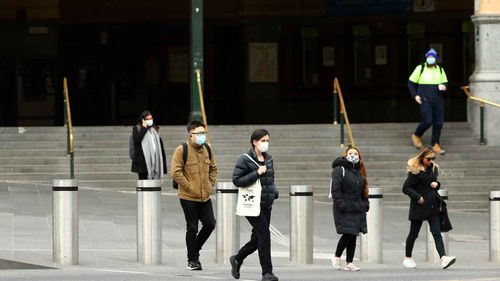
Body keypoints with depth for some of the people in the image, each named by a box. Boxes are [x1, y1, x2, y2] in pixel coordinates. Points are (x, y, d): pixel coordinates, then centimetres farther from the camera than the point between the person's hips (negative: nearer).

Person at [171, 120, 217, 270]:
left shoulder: (206, 149, 8)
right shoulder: (182, 150, -11)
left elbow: (213, 168, 22)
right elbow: (176, 173, -16)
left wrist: (210, 184, 8)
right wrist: (190, 188, -16)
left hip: (205, 196, 6)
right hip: (189, 197, -6)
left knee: (210, 224, 3)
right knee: (192, 228, 2)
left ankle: (194, 250, 25)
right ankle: (192, 260, 15)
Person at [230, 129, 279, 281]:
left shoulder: (268, 159, 12)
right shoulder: (245, 160, -9)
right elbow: (237, 180, -15)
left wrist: (274, 191, 5)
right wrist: (257, 173, -21)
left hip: (266, 205, 8)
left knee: (257, 238, 13)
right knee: (264, 234, -14)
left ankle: (237, 259, 36)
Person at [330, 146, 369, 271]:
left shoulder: (359, 172, 18)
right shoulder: (339, 170, -5)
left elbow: (363, 191, 23)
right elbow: (335, 189, -13)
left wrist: (365, 204, 12)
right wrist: (340, 204, -20)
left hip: (358, 210, 7)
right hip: (345, 210, -7)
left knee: (353, 235, 5)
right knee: (348, 234, -12)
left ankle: (349, 262, 9)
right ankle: (337, 256, 9)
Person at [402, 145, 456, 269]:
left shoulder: (434, 169, 9)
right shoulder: (415, 171, -10)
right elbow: (406, 188, -10)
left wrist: (437, 184, 0)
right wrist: (417, 197, -19)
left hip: (432, 206, 5)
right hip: (419, 207, -5)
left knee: (437, 233, -7)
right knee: (414, 233, 9)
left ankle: (443, 258, -20)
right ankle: (407, 258, 26)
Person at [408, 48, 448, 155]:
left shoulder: (440, 70, 10)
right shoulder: (420, 68, -1)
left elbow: (445, 83, 19)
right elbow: (411, 83, 5)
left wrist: (444, 87, -6)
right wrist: (415, 95, -6)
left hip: (438, 101, 4)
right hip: (425, 100, -4)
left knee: (438, 123, 0)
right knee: (427, 121, -16)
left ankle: (435, 145, 11)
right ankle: (417, 136, 12)